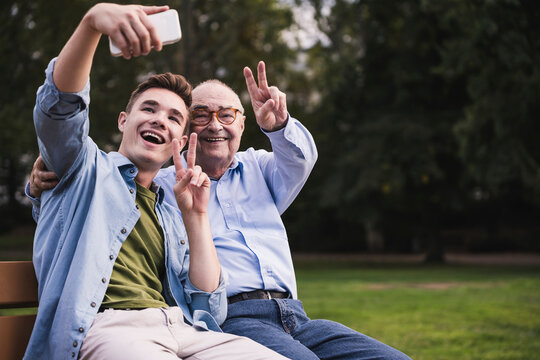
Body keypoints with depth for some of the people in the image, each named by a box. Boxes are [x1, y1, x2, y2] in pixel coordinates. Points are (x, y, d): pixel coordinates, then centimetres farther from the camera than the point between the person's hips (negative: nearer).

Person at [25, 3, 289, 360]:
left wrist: (196, 215, 12)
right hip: (106, 326, -4)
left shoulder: (170, 217, 29)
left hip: (181, 330, 4)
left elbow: (210, 312, 17)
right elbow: (61, 100, -5)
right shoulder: (89, 168, 18)